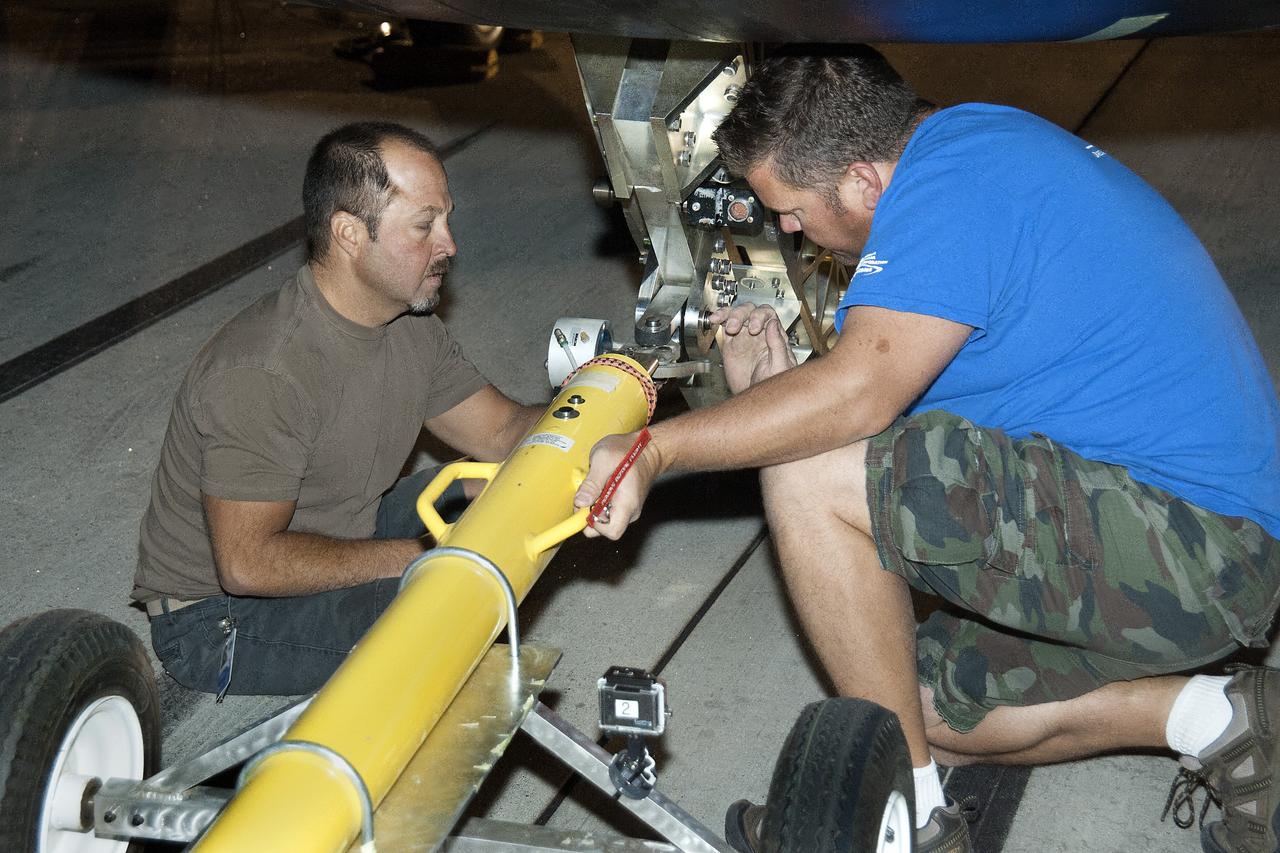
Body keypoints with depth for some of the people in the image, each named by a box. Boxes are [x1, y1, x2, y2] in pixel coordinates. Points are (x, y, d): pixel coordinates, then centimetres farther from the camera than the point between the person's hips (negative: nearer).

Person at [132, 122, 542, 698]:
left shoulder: (409, 326, -3)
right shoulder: (262, 373, -31)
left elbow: (502, 433, 2)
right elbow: (248, 563, -30)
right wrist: (418, 556, -26)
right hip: (220, 620, -9)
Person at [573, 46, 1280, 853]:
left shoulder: (949, 175, -18)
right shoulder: (978, 144, 14)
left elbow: (861, 391, -28)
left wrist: (653, 448, -21)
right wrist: (775, 389, 6)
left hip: (1175, 540, -11)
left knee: (808, 479, -19)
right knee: (926, 706, 21)